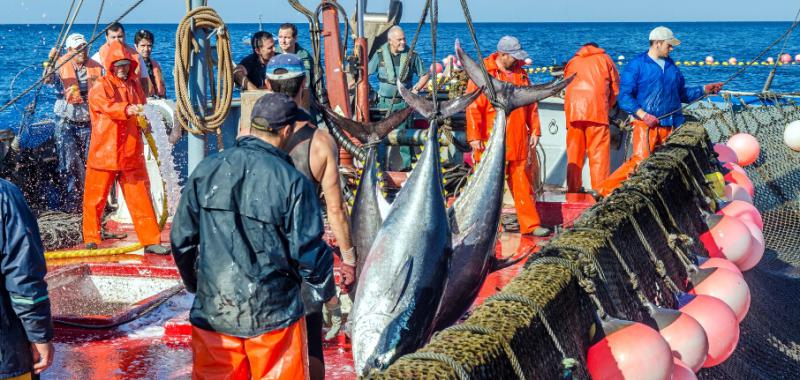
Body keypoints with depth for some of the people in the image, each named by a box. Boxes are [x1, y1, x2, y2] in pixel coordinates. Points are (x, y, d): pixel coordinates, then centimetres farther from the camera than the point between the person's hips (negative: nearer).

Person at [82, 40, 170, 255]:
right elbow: (106, 106, -24)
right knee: (95, 197, 4)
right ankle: (91, 239, 17)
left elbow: (141, 112, 23)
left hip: (131, 153, 4)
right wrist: (127, 110, -43)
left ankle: (151, 240, 4)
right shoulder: (100, 87, -4)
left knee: (140, 197, 2)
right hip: (104, 152, -4)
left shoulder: (134, 86, 13)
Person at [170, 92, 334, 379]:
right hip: (273, 316, -3)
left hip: (211, 312, 4)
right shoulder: (292, 182, -14)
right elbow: (309, 251, -11)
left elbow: (182, 239, 4)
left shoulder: (206, 171, -2)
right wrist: (324, 292, 8)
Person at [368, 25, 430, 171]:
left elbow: (425, 74, 9)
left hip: (404, 101, -1)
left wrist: (417, 88, -3)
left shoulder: (411, 55, -2)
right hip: (385, 102, 1)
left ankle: (405, 165, 8)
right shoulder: (380, 55, -2)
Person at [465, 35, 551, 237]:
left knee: (522, 183, 7)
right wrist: (474, 136, -15)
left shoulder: (520, 73, 13)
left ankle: (530, 224, 11)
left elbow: (531, 103, 20)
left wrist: (534, 130, 14)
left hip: (518, 142, 5)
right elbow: (473, 106, -11)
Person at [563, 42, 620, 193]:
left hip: (573, 111, 3)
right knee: (599, 152, -3)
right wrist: (607, 107, 28)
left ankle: (573, 189, 8)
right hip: (597, 110, -3)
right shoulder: (605, 59, 19)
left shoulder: (572, 62, 25)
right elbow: (616, 89, 15)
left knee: (574, 152, 7)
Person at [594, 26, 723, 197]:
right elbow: (624, 96, -7)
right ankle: (605, 189, -13)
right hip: (646, 125, -6)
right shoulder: (636, 65, -2)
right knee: (640, 161, -19)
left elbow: (681, 93, 26)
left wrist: (704, 90, 17)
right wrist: (642, 114, -17)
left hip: (671, 125, 7)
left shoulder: (671, 65, 18)